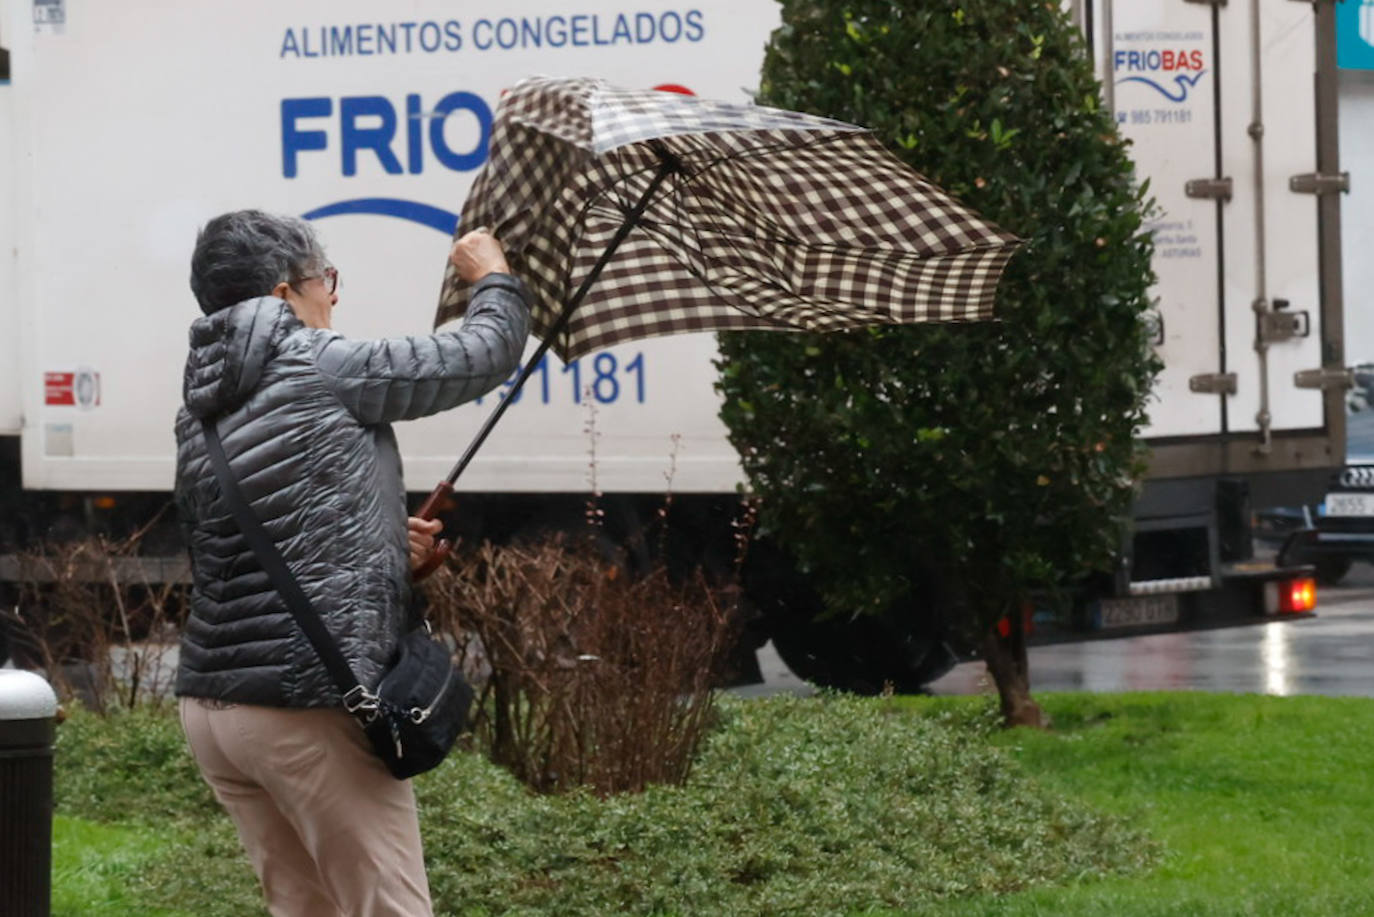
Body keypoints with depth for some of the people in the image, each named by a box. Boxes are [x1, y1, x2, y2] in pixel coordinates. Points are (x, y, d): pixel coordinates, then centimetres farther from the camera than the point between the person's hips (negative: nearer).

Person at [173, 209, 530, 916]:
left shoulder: (198, 416, 15)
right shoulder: (321, 367, -7)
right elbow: (484, 355, 3)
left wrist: (388, 552, 18)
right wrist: (494, 279, 22)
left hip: (209, 704, 8)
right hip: (308, 709, -8)